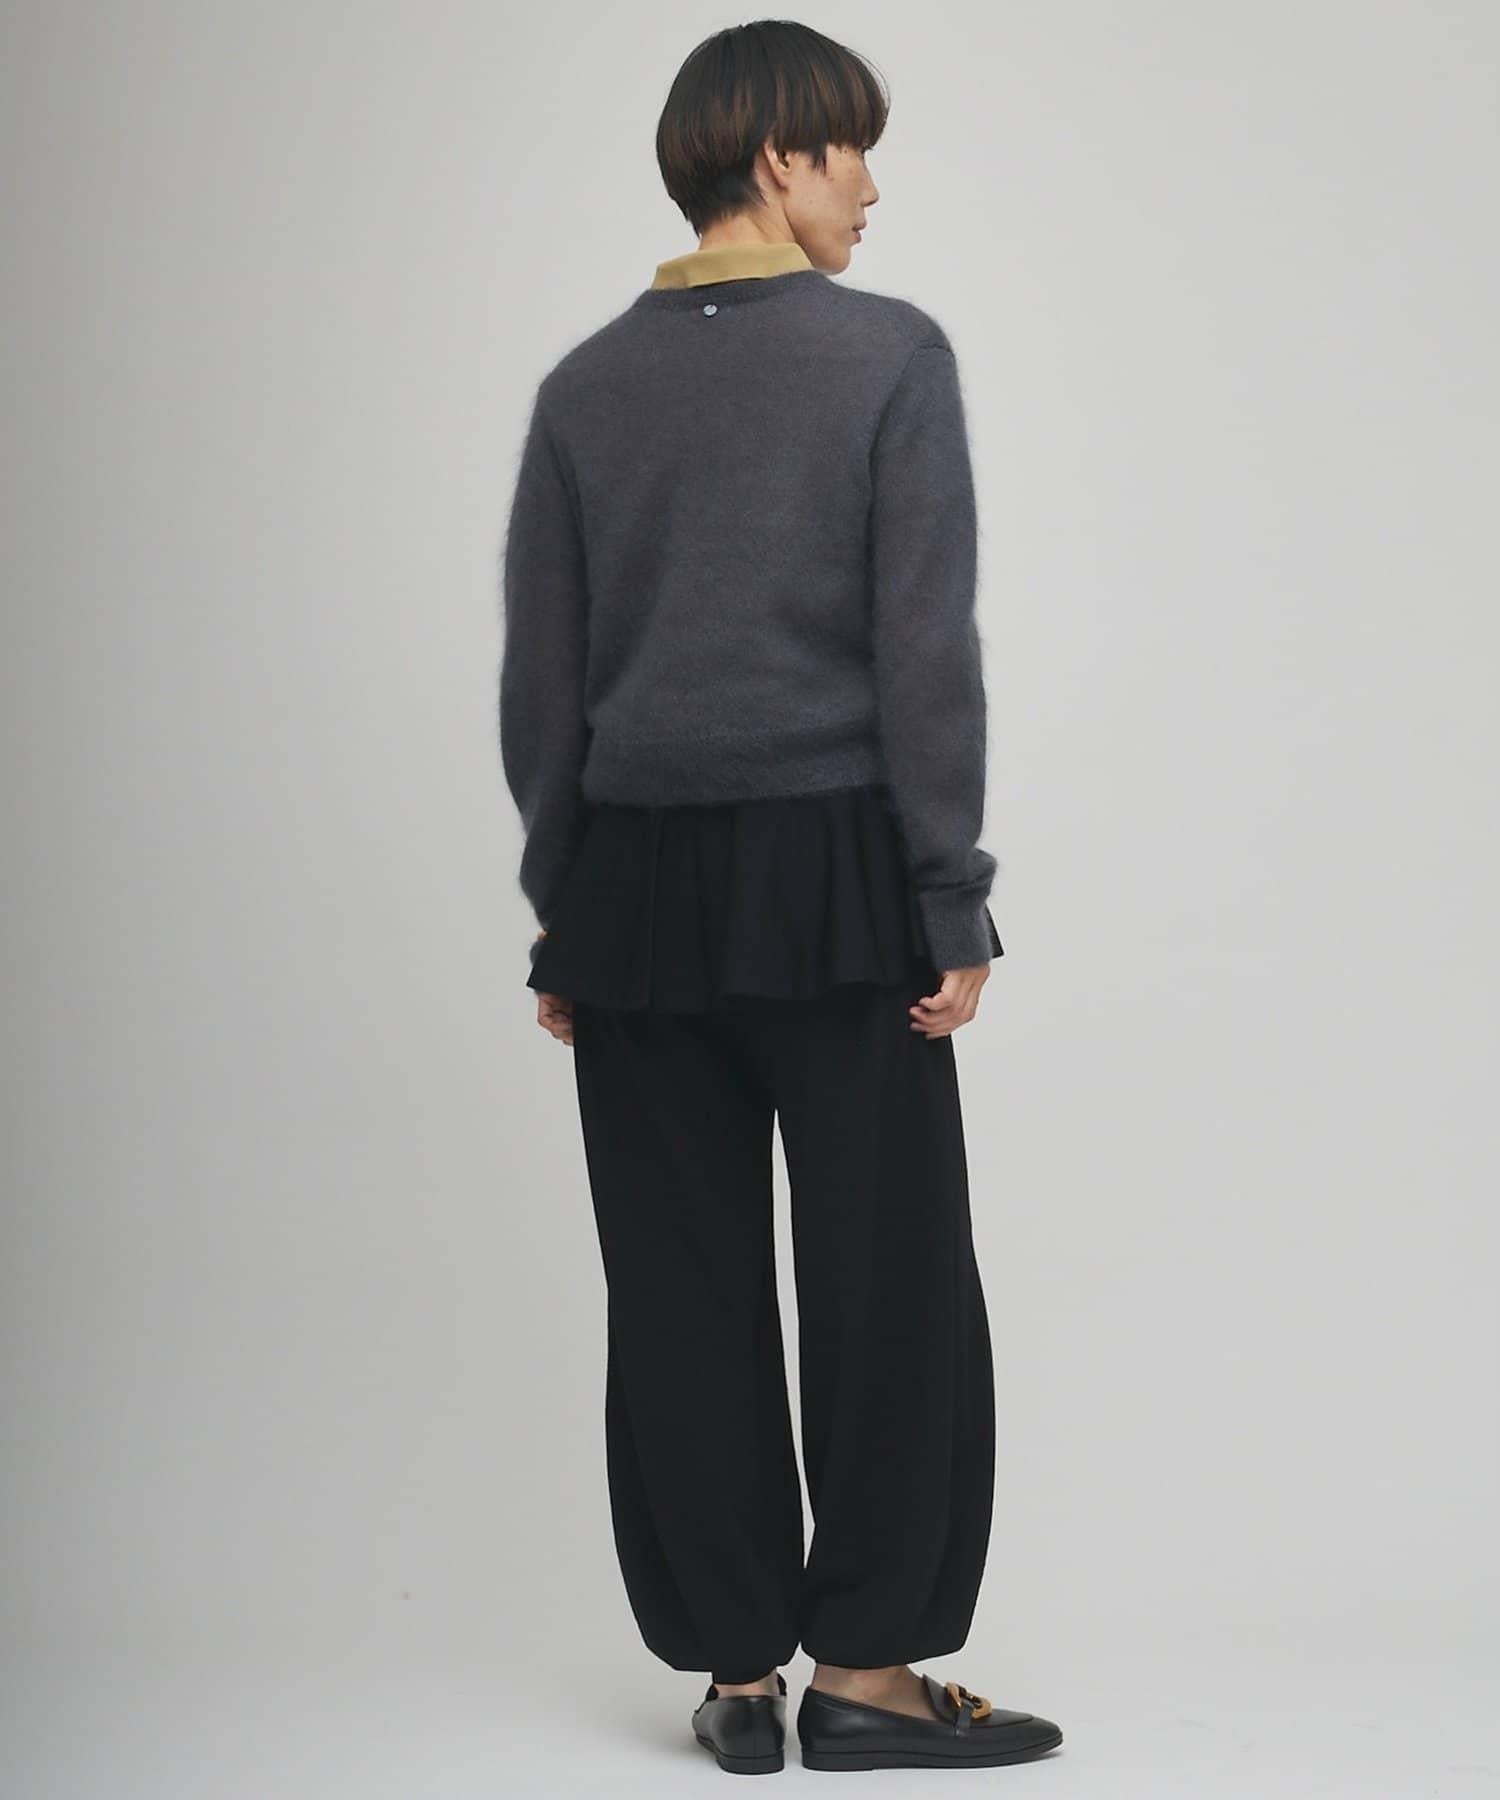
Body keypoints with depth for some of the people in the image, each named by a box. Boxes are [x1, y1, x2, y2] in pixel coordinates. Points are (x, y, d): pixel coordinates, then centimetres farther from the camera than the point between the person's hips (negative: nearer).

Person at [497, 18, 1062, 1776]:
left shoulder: (586, 383, 7)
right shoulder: (890, 353, -5)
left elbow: (539, 680, 7)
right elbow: (925, 648, -10)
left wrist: (558, 920, 12)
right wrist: (954, 903, -6)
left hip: (633, 879, 4)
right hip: (833, 866, -4)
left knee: (683, 1288, 8)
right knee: (887, 1278, 5)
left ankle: (734, 1667, 14)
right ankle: (864, 1665, 8)